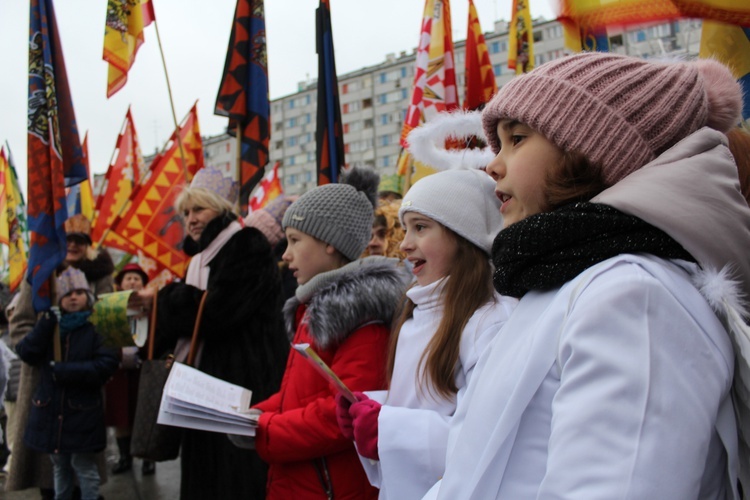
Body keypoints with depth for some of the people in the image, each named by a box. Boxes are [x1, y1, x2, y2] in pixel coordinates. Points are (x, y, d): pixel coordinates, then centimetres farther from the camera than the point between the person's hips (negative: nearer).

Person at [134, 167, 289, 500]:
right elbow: (188, 317, 20)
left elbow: (215, 311, -21)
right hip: (209, 384, 9)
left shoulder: (247, 245, -11)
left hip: (244, 384, -9)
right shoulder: (203, 257, 16)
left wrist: (164, 299, -8)